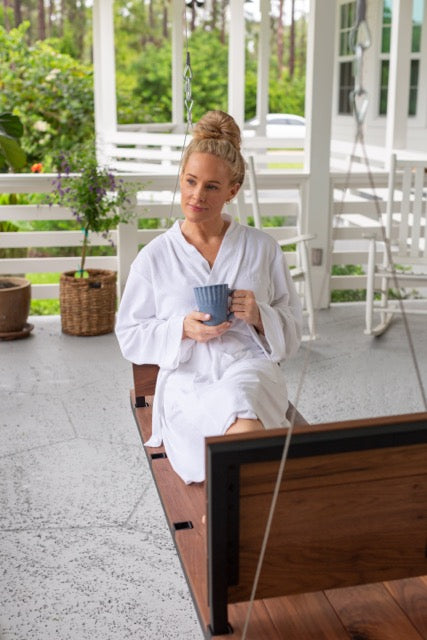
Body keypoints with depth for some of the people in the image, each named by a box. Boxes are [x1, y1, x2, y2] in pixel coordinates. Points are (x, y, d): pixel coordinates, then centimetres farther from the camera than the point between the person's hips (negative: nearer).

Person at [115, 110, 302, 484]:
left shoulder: (263, 248, 12)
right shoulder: (154, 257, 10)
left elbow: (292, 331, 15)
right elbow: (130, 338, 10)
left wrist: (260, 317, -8)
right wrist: (184, 329, -8)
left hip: (252, 368, 1)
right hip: (187, 381, -1)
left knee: (239, 394, -37)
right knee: (246, 428, -36)